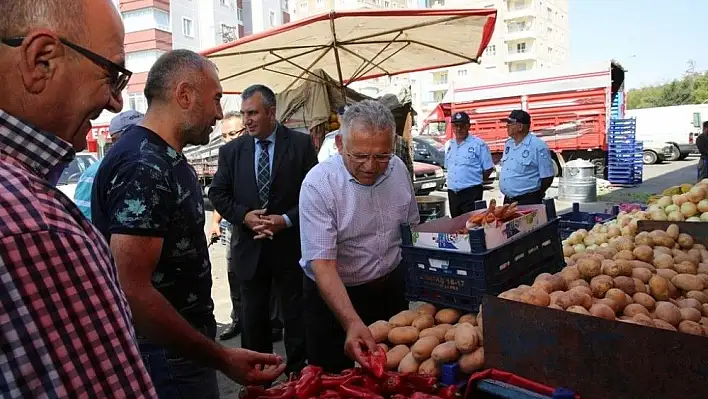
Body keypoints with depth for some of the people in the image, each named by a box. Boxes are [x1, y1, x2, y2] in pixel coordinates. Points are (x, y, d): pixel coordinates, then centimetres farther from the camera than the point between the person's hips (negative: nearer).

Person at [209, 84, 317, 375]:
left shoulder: (301, 144, -5)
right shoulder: (231, 150, 3)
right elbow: (217, 193, 5)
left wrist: (286, 219, -17)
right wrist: (244, 215, -12)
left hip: (291, 245, -2)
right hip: (250, 247, 3)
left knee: (296, 315, 11)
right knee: (252, 317, 15)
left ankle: (297, 373, 29)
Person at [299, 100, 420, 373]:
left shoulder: (397, 169, -8)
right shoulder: (318, 184, -25)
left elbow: (412, 226, 7)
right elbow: (322, 264, -28)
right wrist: (352, 322, -39)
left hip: (390, 286, 5)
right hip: (333, 293, -4)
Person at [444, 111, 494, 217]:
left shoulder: (479, 145, -5)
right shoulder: (448, 145, 12)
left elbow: (488, 168, -3)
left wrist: (475, 181, 2)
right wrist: (453, 181, 13)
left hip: (471, 193, -6)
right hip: (452, 192, 6)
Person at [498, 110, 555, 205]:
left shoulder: (538, 146, -13)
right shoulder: (508, 144, 10)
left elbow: (547, 176, -11)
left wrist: (536, 195, -2)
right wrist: (508, 194, 14)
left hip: (529, 202, -7)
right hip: (508, 200, 7)